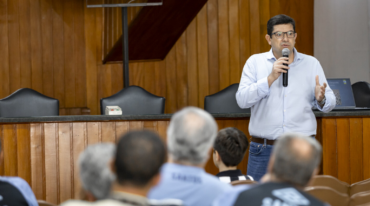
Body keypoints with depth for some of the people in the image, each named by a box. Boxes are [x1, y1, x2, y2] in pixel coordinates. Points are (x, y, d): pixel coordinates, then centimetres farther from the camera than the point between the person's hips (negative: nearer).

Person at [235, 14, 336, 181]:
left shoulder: (311, 64, 9)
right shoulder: (255, 62, 5)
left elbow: (330, 103, 5)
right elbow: (242, 100, -7)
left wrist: (321, 99, -19)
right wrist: (271, 78, -16)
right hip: (263, 148, -1)